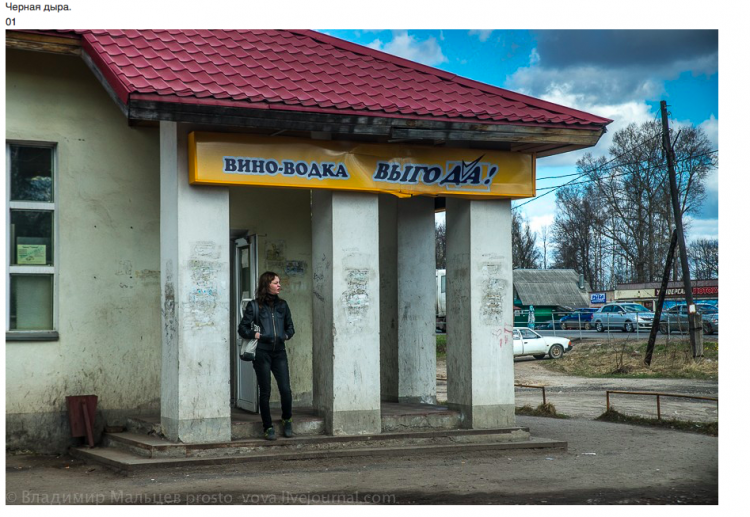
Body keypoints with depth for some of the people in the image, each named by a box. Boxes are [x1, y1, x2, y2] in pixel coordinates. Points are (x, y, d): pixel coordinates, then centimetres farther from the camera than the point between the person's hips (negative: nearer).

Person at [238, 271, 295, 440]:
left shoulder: (282, 305, 13)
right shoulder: (254, 305, 1)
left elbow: (290, 326, 22)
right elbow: (242, 328, 1)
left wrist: (286, 335, 2)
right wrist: (254, 335, -15)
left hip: (279, 352, 3)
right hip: (262, 352, -3)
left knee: (286, 390, -5)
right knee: (265, 392, 2)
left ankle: (286, 420, 19)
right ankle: (268, 428, 14)